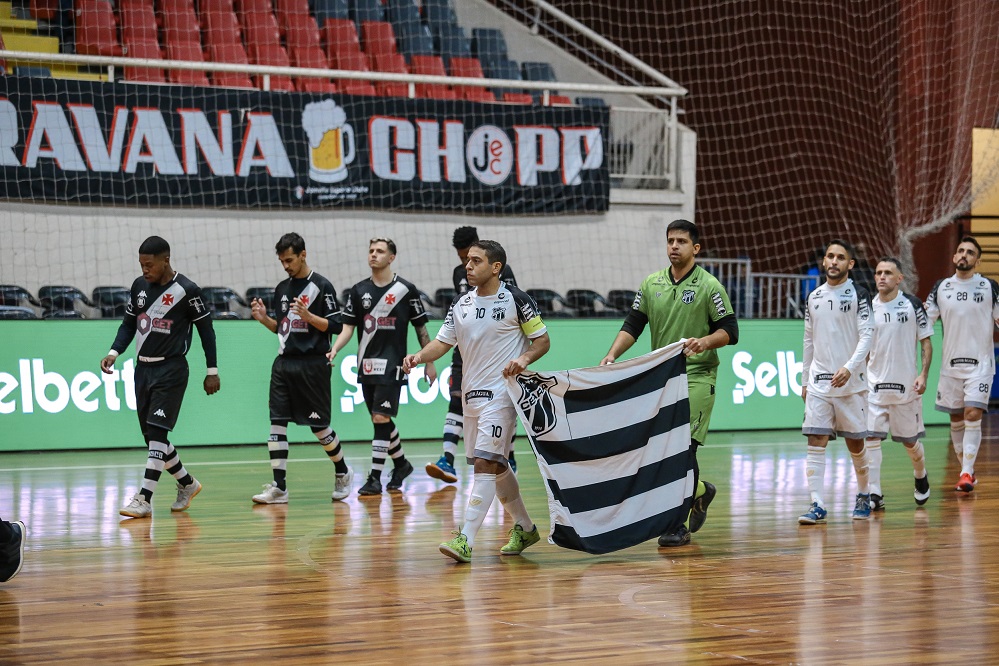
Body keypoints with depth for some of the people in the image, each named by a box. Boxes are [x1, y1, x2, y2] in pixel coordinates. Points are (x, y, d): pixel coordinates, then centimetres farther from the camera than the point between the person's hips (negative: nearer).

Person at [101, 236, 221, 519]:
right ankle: (187, 484, 27)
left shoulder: (187, 290, -10)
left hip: (171, 370, -7)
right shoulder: (139, 286, 6)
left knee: (157, 432, -14)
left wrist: (212, 371, -3)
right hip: (143, 368, 7)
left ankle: (144, 499, -15)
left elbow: (205, 329, -4)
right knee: (151, 436, 9)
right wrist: (114, 352, -2)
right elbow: (129, 323, 14)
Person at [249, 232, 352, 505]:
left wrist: (308, 316, -22)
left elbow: (336, 326, -9)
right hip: (284, 363, 6)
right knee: (276, 422, -3)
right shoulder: (282, 288, 13)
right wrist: (263, 318, 2)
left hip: (312, 365, -6)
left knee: (319, 425, 0)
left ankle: (343, 473, 23)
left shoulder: (321, 286, -6)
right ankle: (279, 487, -2)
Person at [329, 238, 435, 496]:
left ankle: (375, 478, -9)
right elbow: (348, 327, 5)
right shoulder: (358, 290, 7)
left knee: (381, 418, -12)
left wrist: (429, 363, 4)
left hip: (392, 365, -5)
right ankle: (401, 464, 33)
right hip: (366, 365, 5)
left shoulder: (406, 289, -2)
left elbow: (421, 329, 4)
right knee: (381, 421, 12)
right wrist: (334, 349, -12)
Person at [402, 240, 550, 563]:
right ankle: (524, 528, 29)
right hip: (471, 393, 7)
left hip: (501, 393, -7)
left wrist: (524, 359, -21)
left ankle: (465, 540, -18)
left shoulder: (516, 300, -7)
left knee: (485, 463, -15)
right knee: (497, 466, 15)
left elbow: (542, 340, -2)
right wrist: (420, 356, -11)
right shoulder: (460, 304, 9)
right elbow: (442, 342, 9)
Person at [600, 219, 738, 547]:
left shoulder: (709, 285, -5)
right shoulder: (652, 284, 9)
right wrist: (613, 354, -3)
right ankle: (700, 492, 35)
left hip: (697, 376, -5)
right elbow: (633, 324, 11)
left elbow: (730, 330, -5)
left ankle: (680, 524, -9)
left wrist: (705, 341, -24)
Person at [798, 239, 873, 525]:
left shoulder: (858, 295, -3)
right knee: (816, 441, -7)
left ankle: (863, 495, 27)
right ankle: (817, 505, -8)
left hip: (850, 381, -3)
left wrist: (849, 367, -24)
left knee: (855, 442, 7)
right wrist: (804, 380, 16)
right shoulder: (813, 298, 11)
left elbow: (867, 335, -11)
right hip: (818, 382, 3)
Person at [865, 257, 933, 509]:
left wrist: (924, 374, -9)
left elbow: (926, 342, 1)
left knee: (910, 440, 10)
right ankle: (874, 494, -5)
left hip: (906, 384, -1)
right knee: (871, 437, -10)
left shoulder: (912, 304, -4)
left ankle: (921, 477, 40)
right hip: (875, 384, 2)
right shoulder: (868, 308, 3)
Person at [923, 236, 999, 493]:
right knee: (956, 419, 7)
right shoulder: (941, 287, 5)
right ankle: (967, 470, 22)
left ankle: (967, 474, -14)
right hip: (950, 364, 3)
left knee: (973, 415, -15)